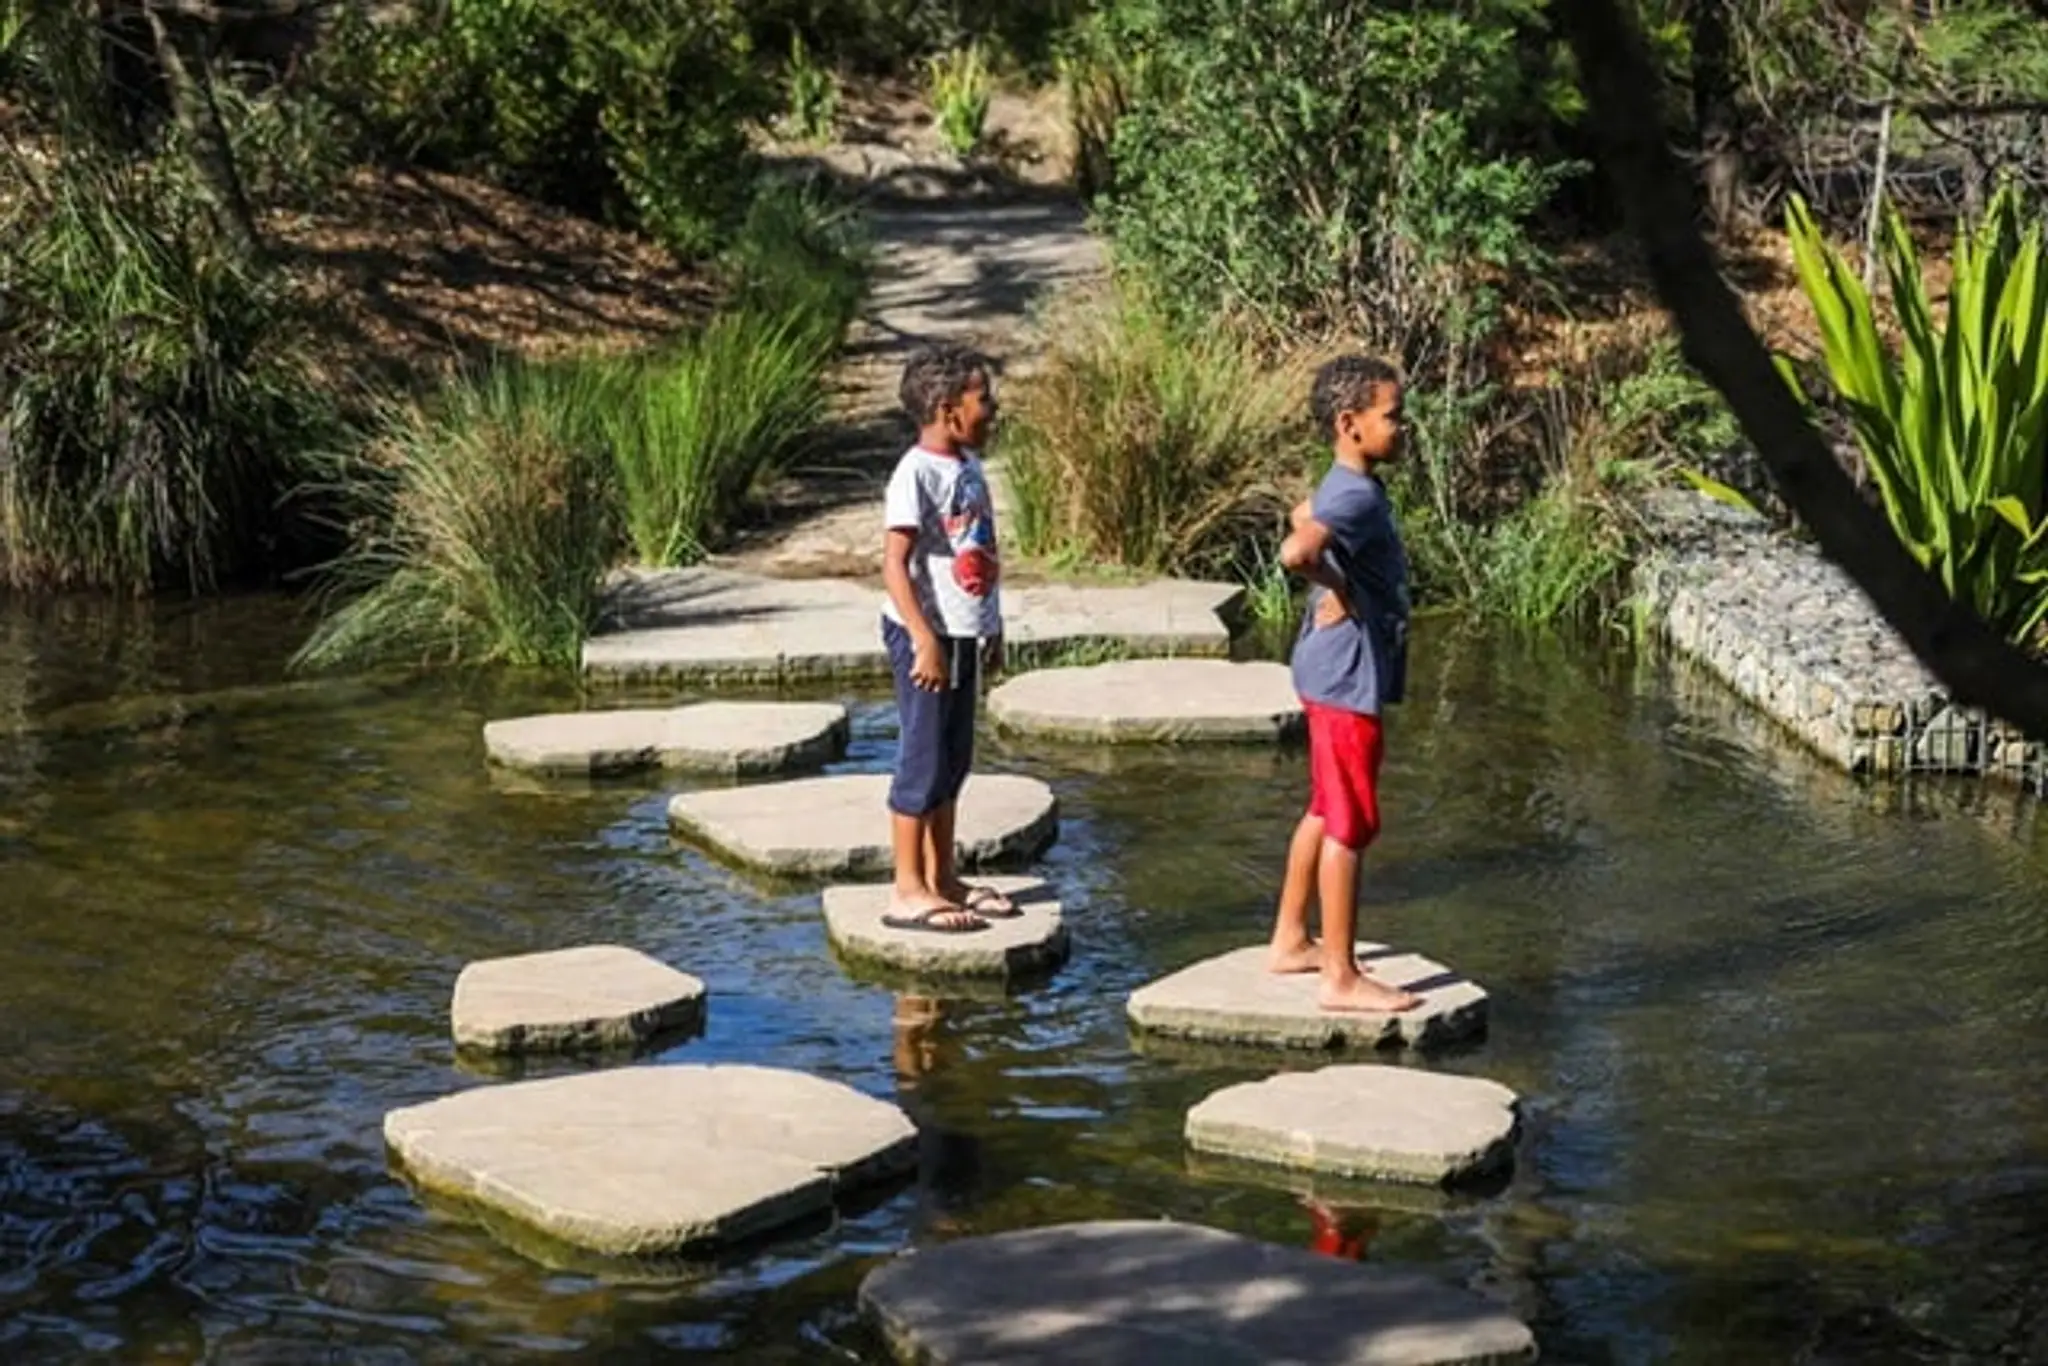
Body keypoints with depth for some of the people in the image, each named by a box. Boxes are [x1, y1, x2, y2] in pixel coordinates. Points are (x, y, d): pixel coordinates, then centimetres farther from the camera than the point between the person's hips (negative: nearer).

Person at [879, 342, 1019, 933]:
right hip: (927, 638, -9)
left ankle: (942, 878, 25)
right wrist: (924, 639, -25)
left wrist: (992, 629, 21)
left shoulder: (969, 466, 10)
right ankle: (908, 891, 4)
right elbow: (894, 563, -21)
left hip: (964, 636, 9)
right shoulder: (916, 474, -17)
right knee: (923, 762, -3)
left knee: (953, 761, 15)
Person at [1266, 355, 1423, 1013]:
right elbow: (1296, 551, -41)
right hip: (1349, 675, -10)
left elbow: (1302, 516, 32)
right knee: (1351, 824, -5)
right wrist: (1340, 591, -21)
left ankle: (1291, 941, 30)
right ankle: (1341, 978, 1)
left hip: (1338, 672, 10)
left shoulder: (1348, 489, 9)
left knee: (1325, 812, 20)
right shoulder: (1356, 496, -22)